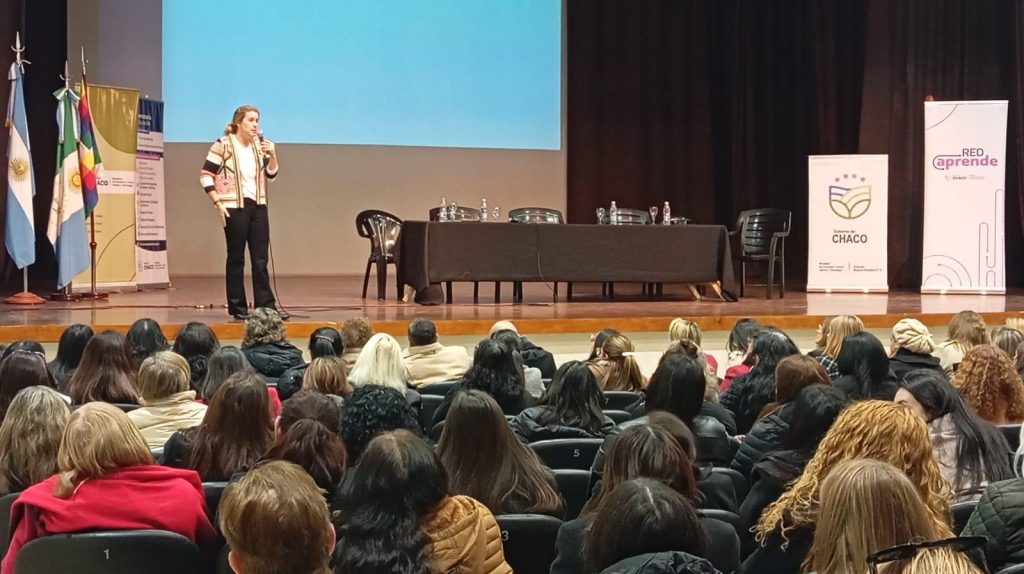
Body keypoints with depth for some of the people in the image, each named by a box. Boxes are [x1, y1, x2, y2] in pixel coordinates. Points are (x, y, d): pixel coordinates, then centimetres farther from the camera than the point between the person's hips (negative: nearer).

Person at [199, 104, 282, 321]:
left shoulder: (259, 144, 8)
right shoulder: (224, 145, -8)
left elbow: (271, 176, 11)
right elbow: (205, 175, -8)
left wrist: (272, 155, -6)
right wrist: (218, 203, -12)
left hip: (258, 206, 5)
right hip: (235, 208, -5)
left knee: (260, 259, 4)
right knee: (236, 258, 2)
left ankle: (266, 305, 6)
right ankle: (237, 307, 9)